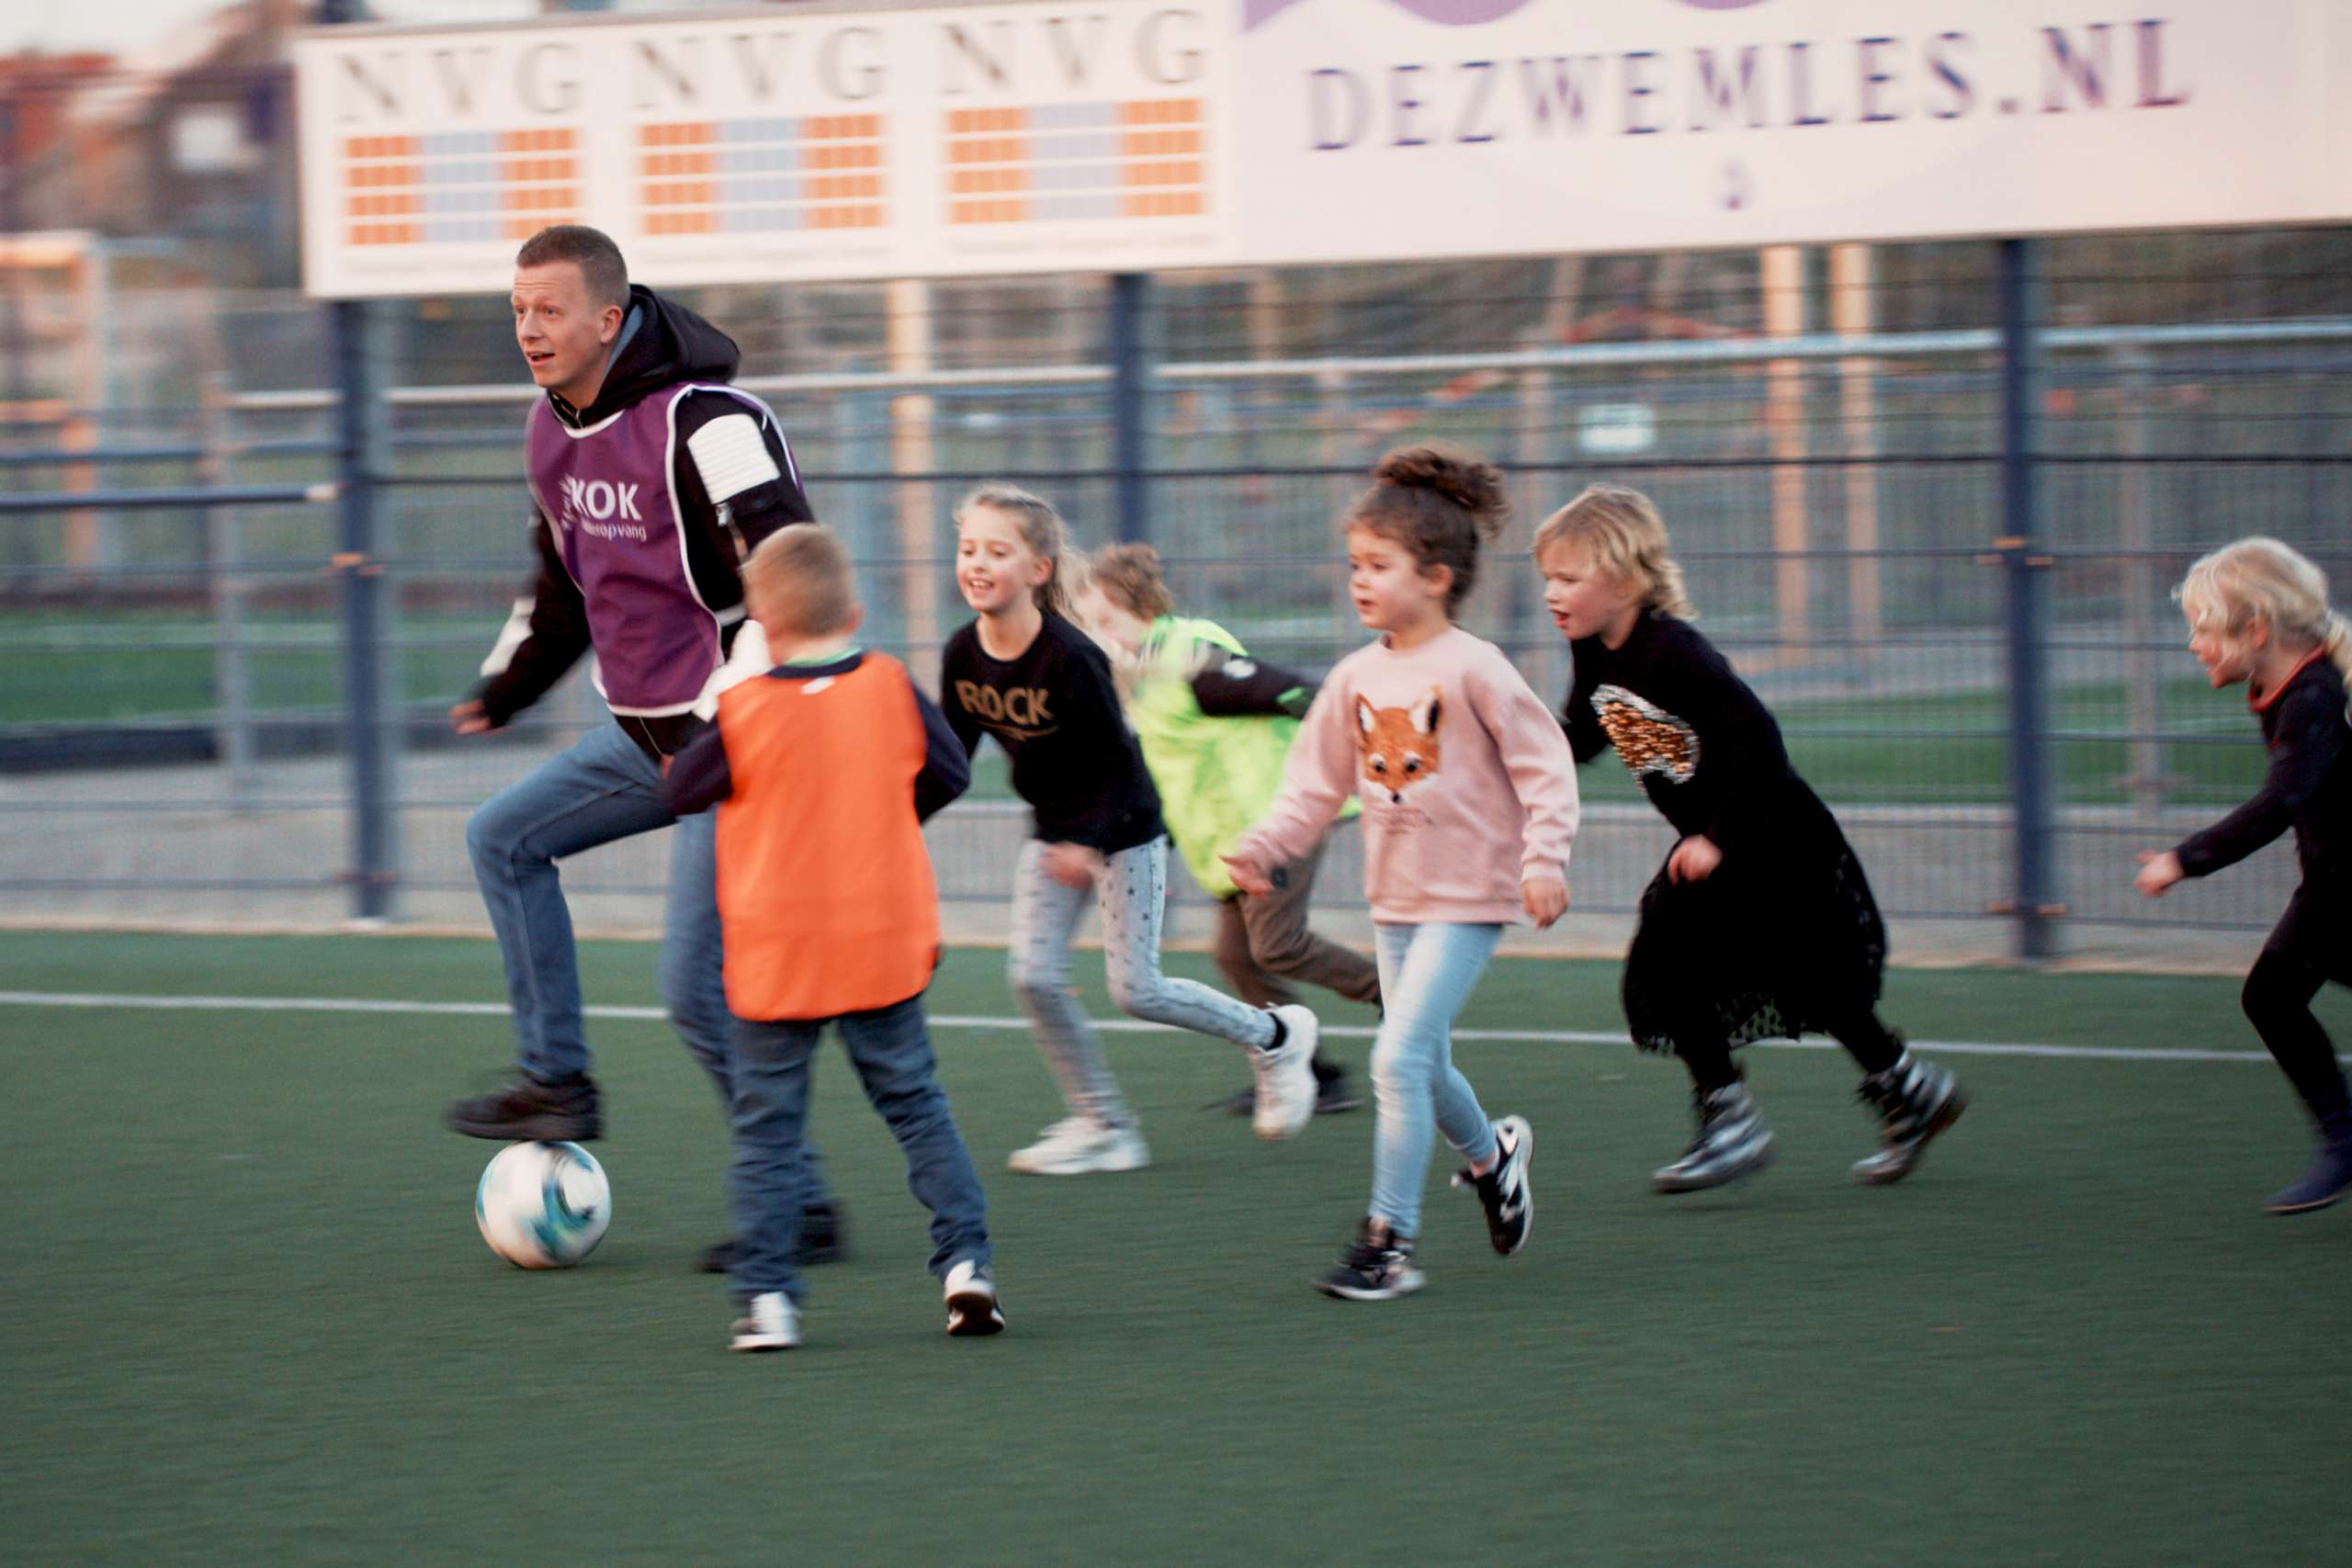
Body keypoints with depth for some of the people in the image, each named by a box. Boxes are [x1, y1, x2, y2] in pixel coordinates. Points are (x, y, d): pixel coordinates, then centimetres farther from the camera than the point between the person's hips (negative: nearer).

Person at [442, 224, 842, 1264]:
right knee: (503, 836, 10)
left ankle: (799, 1205, 1)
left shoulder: (703, 426, -22)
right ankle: (556, 1081, 15)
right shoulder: (552, 430, 7)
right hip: (651, 729, 9)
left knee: (696, 987, -9)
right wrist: (503, 688, 20)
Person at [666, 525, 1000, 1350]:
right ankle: (964, 1258, 3)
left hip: (775, 954, -2)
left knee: (766, 1127, 6)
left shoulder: (745, 713, -12)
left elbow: (683, 790, 0)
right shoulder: (891, 688, -3)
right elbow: (949, 774, 8)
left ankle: (765, 1293, 1)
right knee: (916, 1105, 13)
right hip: (884, 947, 3)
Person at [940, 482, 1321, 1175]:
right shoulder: (963, 655, -10)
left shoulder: (1069, 658, -28)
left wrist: (1087, 842, -32)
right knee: (1033, 977, -3)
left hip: (1122, 830, -6)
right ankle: (1101, 1126, 12)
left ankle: (1276, 1036, 20)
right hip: (1053, 831, 6)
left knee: (1135, 989, -4)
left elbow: (1117, 761, -21)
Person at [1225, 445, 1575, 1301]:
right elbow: (1316, 784, 10)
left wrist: (1544, 857, -21)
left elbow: (1544, 765, -11)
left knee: (1399, 1056, -16)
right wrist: (1264, 846, -3)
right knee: (1425, 1067, 17)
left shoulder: (1471, 669, -13)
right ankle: (1490, 1156, 47)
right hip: (1396, 898, 7)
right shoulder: (1357, 678, 5)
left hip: (1468, 897, -7)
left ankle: (1389, 1241, -10)